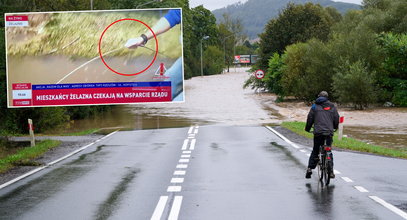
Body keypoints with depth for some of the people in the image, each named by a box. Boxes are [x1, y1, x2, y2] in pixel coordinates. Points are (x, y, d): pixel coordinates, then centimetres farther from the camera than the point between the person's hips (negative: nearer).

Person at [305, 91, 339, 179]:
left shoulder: (315, 106, 7)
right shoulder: (332, 106, 10)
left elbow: (310, 118, 6)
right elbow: (336, 118, 12)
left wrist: (307, 128, 22)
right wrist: (335, 127, 31)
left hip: (318, 132, -1)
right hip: (329, 132, 1)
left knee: (315, 151, 10)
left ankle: (310, 168, -4)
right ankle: (331, 171, 5)